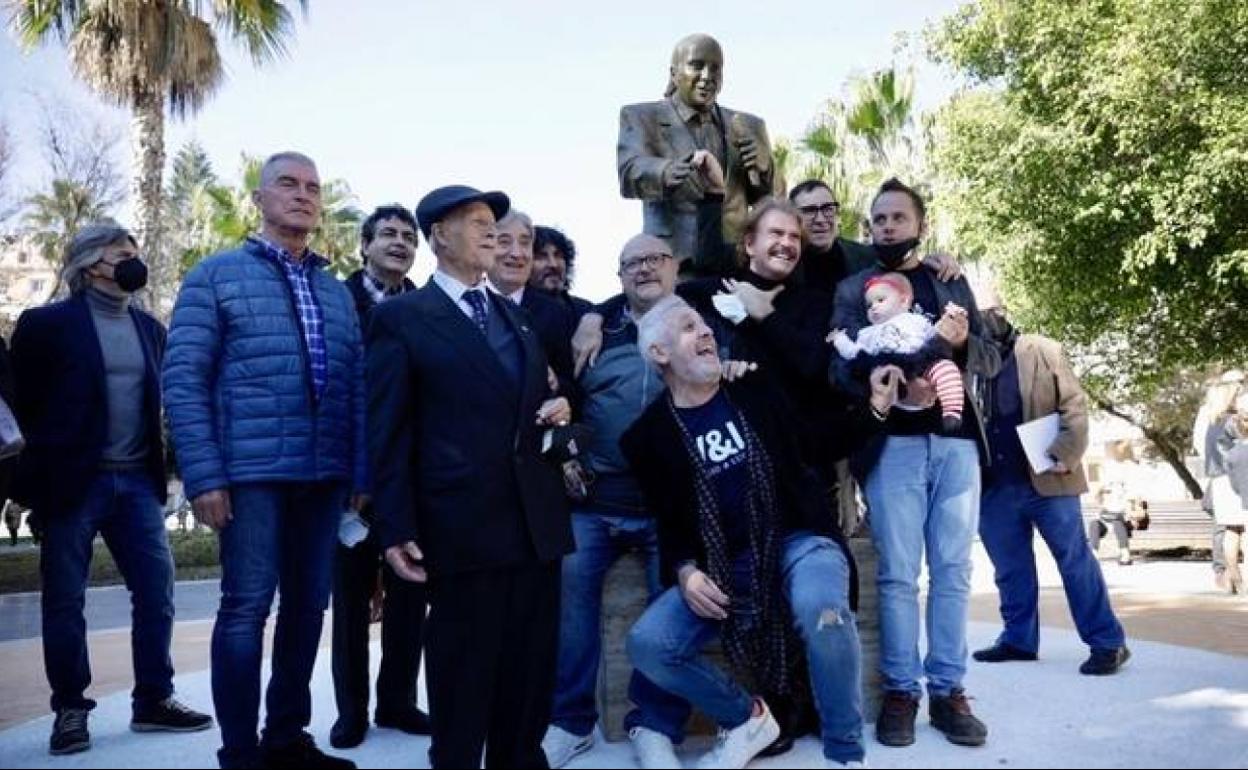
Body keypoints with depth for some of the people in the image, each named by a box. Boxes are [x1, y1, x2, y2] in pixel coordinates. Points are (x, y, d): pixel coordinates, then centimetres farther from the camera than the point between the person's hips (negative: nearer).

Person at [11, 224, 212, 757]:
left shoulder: (150, 328, 12)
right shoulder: (48, 323, -3)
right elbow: (26, 399, 1)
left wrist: (155, 461, 10)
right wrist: (53, 458, 4)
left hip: (136, 481, 5)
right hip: (74, 482, -4)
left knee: (157, 590, 4)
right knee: (65, 600, 4)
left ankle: (153, 701, 15)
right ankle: (70, 710, 16)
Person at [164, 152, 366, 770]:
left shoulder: (337, 292, 16)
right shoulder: (217, 274, 1)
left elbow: (355, 387, 13)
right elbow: (183, 378, -5)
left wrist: (360, 471, 5)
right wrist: (203, 475, -12)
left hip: (324, 476, 5)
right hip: (251, 471, -5)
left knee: (307, 606, 11)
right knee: (246, 607, -2)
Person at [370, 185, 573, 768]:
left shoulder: (517, 316, 19)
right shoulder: (402, 318, -1)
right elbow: (388, 433, -5)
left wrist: (559, 409, 5)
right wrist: (397, 529, -12)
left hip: (536, 521, 6)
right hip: (463, 527, -6)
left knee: (531, 669, 13)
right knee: (461, 673, 5)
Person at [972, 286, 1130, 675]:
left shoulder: (1042, 351, 1)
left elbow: (1074, 405, -3)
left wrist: (1066, 455, -15)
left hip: (1046, 480, -3)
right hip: (994, 487, 3)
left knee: (1075, 560, 0)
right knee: (1010, 569, 12)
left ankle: (1107, 642, 6)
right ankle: (1019, 639, 24)